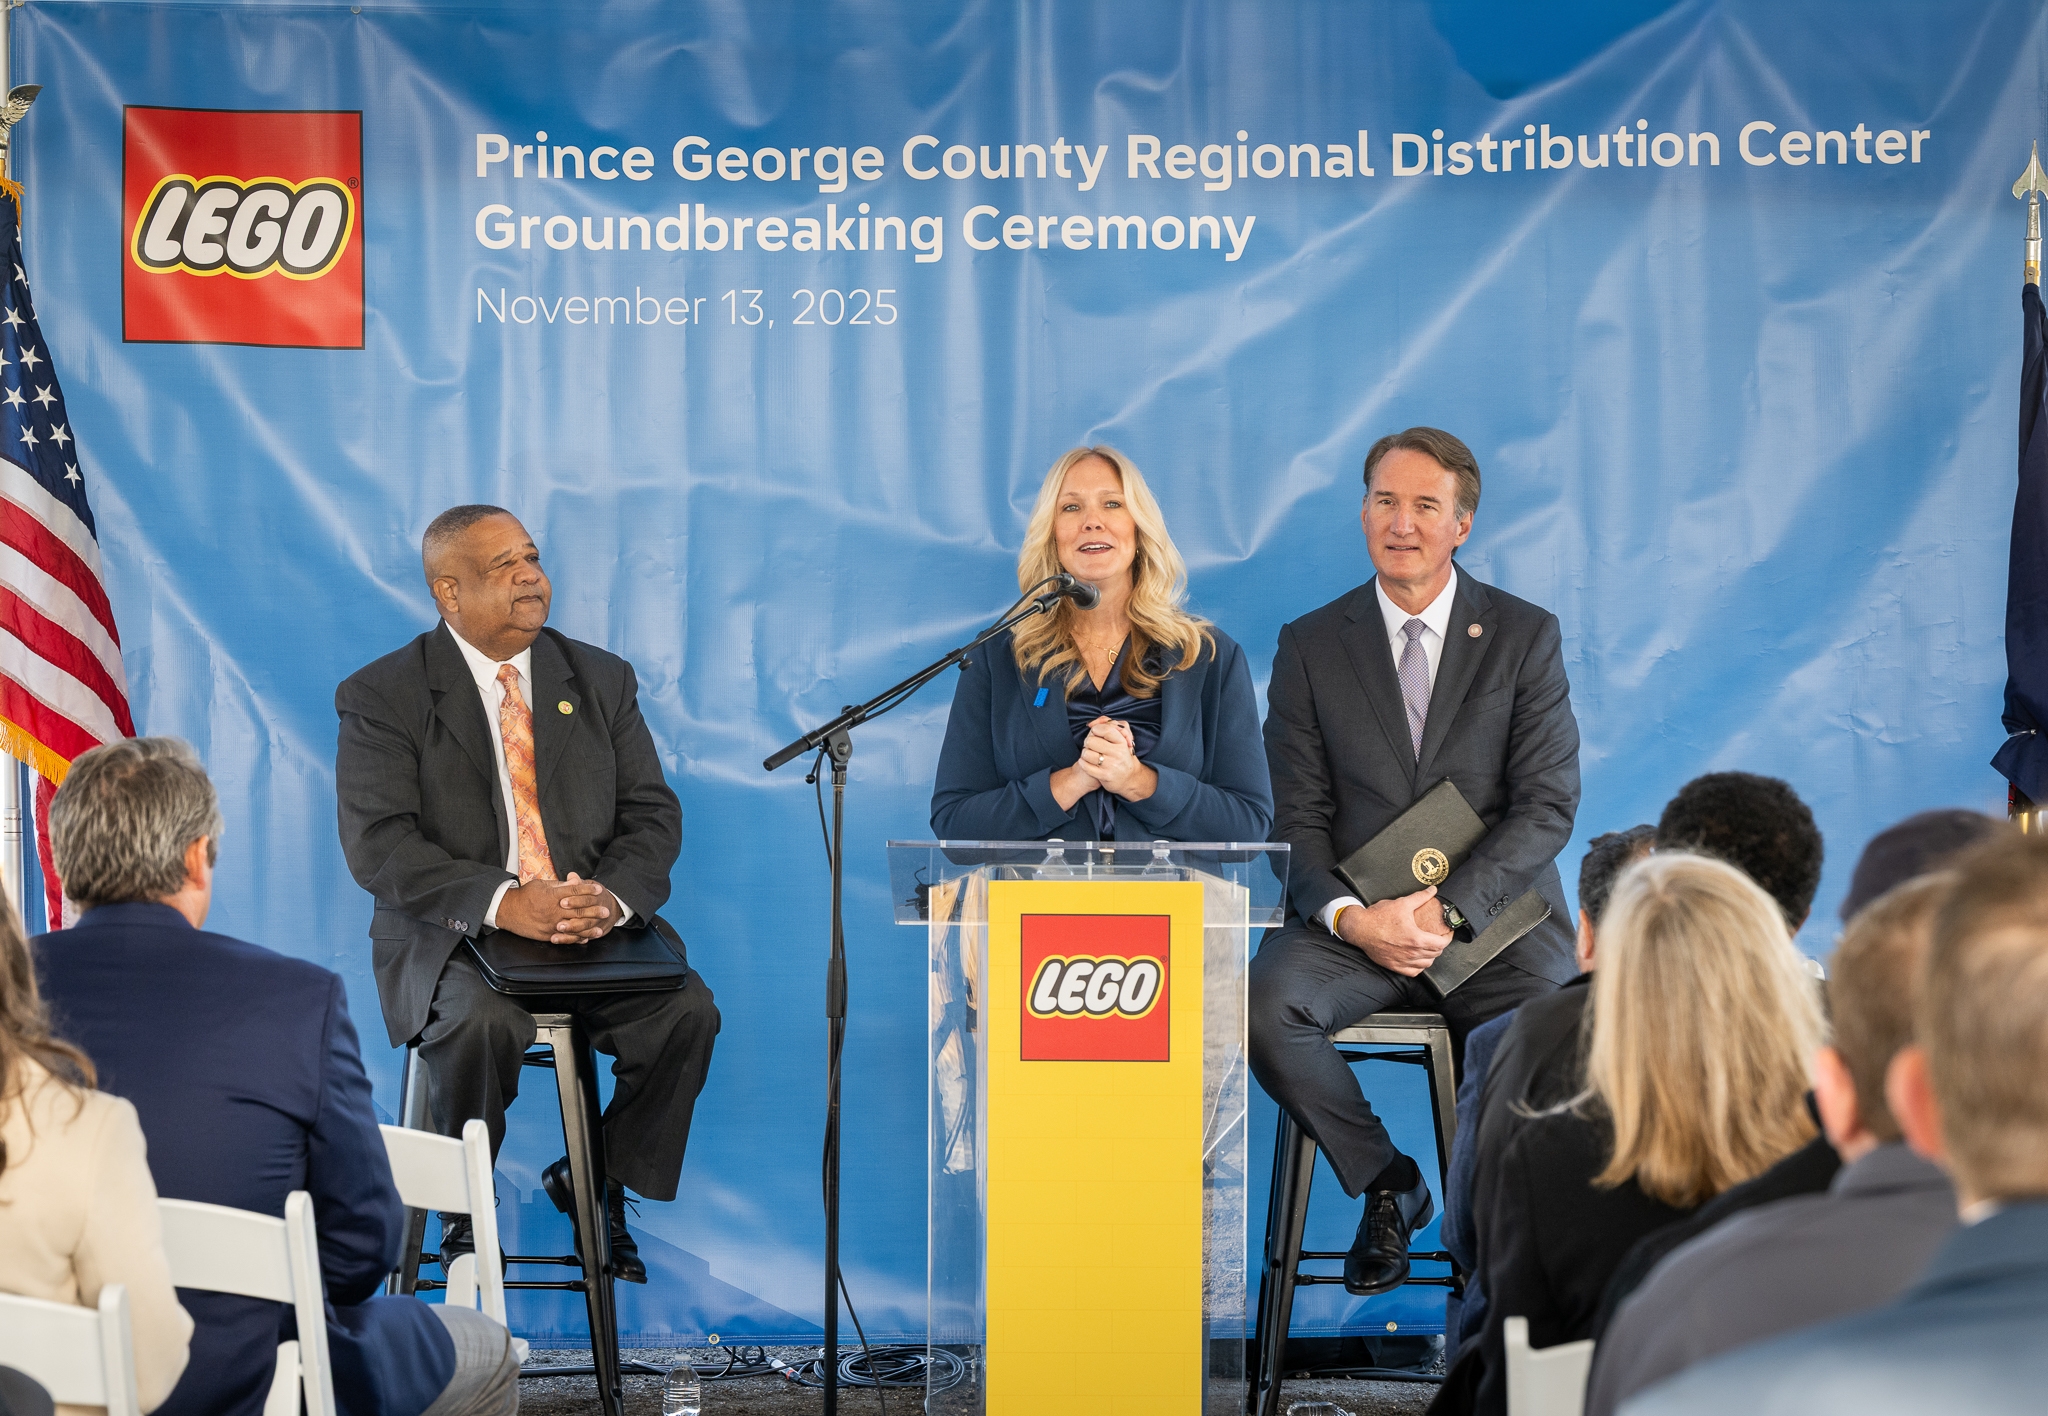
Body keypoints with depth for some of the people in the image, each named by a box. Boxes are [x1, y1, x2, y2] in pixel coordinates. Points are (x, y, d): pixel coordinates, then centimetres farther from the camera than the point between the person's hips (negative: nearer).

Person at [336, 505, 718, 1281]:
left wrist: (611, 894, -17)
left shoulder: (601, 680, 11)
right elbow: (379, 845, -12)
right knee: (480, 1022, -36)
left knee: (687, 1011, -24)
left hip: (595, 928, 4)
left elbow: (653, 816, 7)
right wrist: (502, 903, -27)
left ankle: (596, 1183, 1)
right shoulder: (382, 696, -2)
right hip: (452, 940, -3)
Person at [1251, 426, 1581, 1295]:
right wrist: (1351, 917, -16)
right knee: (1262, 1006, -29)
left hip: (1495, 915, -1)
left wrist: (1448, 910, -17)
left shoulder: (1526, 637, 5)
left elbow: (1548, 806, -2)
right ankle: (1386, 1184, -4)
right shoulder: (1311, 646, 9)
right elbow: (1297, 820, 5)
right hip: (1353, 921, 1)